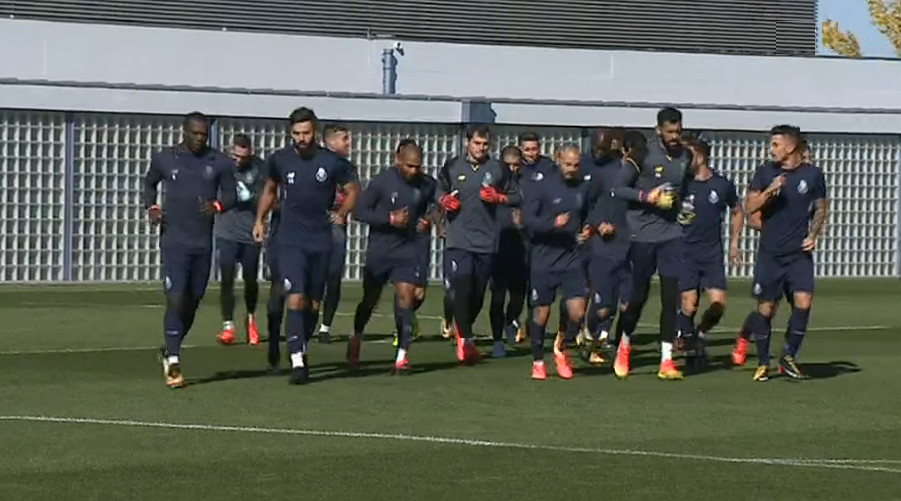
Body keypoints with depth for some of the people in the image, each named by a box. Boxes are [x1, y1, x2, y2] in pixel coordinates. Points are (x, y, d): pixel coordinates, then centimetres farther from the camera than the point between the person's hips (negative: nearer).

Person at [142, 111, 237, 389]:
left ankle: (170, 351, 32)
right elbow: (149, 183, 18)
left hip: (203, 243, 3)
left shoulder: (219, 163, 2)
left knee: (193, 300, 11)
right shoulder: (164, 158, 1)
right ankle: (173, 364, -11)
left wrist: (217, 206, -13)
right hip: (174, 240, -3)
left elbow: (231, 194, 8)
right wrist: (151, 207, 0)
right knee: (175, 298, -14)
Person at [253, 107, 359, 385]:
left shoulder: (332, 162, -4)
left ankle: (301, 350, 31)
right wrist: (260, 220, 13)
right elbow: (269, 190, 19)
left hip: (321, 242, 1)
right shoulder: (279, 160, 0)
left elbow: (352, 189, 12)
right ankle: (297, 362, -19)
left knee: (311, 303, 11)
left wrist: (342, 213, 0)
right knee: (295, 300, -15)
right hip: (291, 242, -1)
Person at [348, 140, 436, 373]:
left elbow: (433, 209, 17)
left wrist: (428, 224, -4)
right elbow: (360, 211, -10)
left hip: (409, 250, 1)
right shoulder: (381, 181, -12)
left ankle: (402, 355, -10)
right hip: (380, 249, -1)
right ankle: (356, 338, 39)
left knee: (405, 297, -11)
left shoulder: (427, 185, -3)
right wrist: (390, 219, -20)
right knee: (370, 298, 12)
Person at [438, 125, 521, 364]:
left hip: (487, 240, 2)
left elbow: (516, 196, 12)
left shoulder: (497, 169, 7)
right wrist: (444, 201, -4)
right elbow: (438, 191, 17)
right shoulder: (452, 167, 7)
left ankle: (463, 331, 28)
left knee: (478, 293, 7)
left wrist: (498, 198, -7)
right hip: (458, 239, -2)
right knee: (462, 289, -14)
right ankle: (465, 339, -8)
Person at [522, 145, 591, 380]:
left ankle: (561, 347, 19)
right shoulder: (541, 186, -6)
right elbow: (527, 218, -12)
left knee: (577, 311, -9)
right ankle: (538, 362, 21)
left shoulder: (583, 188, 8)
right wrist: (553, 223, -26)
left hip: (572, 259, 3)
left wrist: (585, 231, 4)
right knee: (541, 311, 4)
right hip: (544, 260, -3)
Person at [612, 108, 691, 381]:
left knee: (671, 295, -3)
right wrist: (646, 196, -18)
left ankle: (666, 361, -1)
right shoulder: (643, 154, -9)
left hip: (671, 234, 4)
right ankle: (624, 345, 29)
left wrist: (679, 201, 7)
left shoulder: (684, 158, 8)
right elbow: (618, 189, -8)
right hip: (643, 234, -4)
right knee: (639, 295, 4)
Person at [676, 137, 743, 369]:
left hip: (712, 253, 1)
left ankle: (701, 333, 20)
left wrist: (733, 243, 14)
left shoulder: (723, 186, 0)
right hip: (685, 252, -1)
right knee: (688, 304, -6)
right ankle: (690, 348, 14)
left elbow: (737, 212, 16)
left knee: (718, 303, -9)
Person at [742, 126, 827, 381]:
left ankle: (788, 358, 3)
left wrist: (813, 235, -2)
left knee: (803, 301, -15)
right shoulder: (765, 172, 2)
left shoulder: (812, 175, 1)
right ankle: (763, 363, 17)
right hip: (769, 252, 0)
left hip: (799, 253, 0)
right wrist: (769, 191, -18)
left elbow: (821, 208, 13)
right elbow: (749, 206, -1)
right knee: (765, 308, 2)